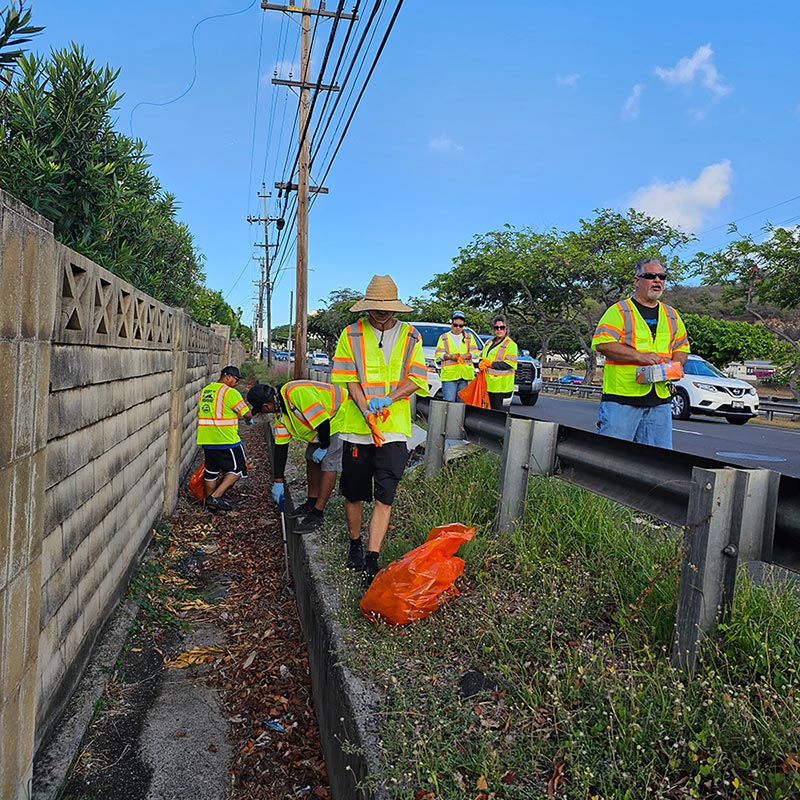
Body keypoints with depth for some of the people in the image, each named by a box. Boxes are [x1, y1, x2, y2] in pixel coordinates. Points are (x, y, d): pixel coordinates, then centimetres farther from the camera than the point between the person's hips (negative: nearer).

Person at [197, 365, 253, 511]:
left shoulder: (205, 391, 13)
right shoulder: (230, 392, -10)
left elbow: (199, 413, 19)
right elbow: (246, 414, -8)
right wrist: (250, 419, 13)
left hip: (206, 439, 8)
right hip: (226, 439, -7)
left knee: (211, 471, 15)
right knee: (236, 469, 4)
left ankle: (210, 502, 20)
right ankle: (216, 496, -5)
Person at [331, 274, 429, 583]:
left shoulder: (410, 337, 6)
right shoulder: (351, 334, 3)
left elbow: (416, 381, 0)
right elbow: (349, 379, -2)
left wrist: (387, 400, -16)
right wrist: (366, 412, -17)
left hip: (394, 429, 0)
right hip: (356, 427, 0)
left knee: (384, 496, -6)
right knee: (354, 493, 10)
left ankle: (372, 560, -1)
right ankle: (355, 545, 32)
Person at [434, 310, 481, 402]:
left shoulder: (469, 337, 19)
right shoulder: (444, 337, 13)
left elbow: (476, 352, 7)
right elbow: (437, 355, 3)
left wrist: (465, 356, -13)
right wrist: (450, 356, -17)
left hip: (465, 375, 2)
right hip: (449, 374, -2)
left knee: (463, 402, 4)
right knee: (449, 402, -12)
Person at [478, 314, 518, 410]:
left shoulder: (510, 344, -4)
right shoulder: (489, 342, 19)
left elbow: (510, 364, -13)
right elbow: (482, 357, 24)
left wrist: (490, 364, -15)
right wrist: (481, 364, 0)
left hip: (500, 385, -6)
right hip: (487, 383, 7)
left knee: (496, 409, -8)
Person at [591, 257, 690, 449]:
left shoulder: (671, 315, 19)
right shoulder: (619, 311, 0)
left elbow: (682, 348, 27)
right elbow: (602, 344, -12)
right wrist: (640, 356, -18)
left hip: (660, 400, 6)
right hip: (620, 398, -6)